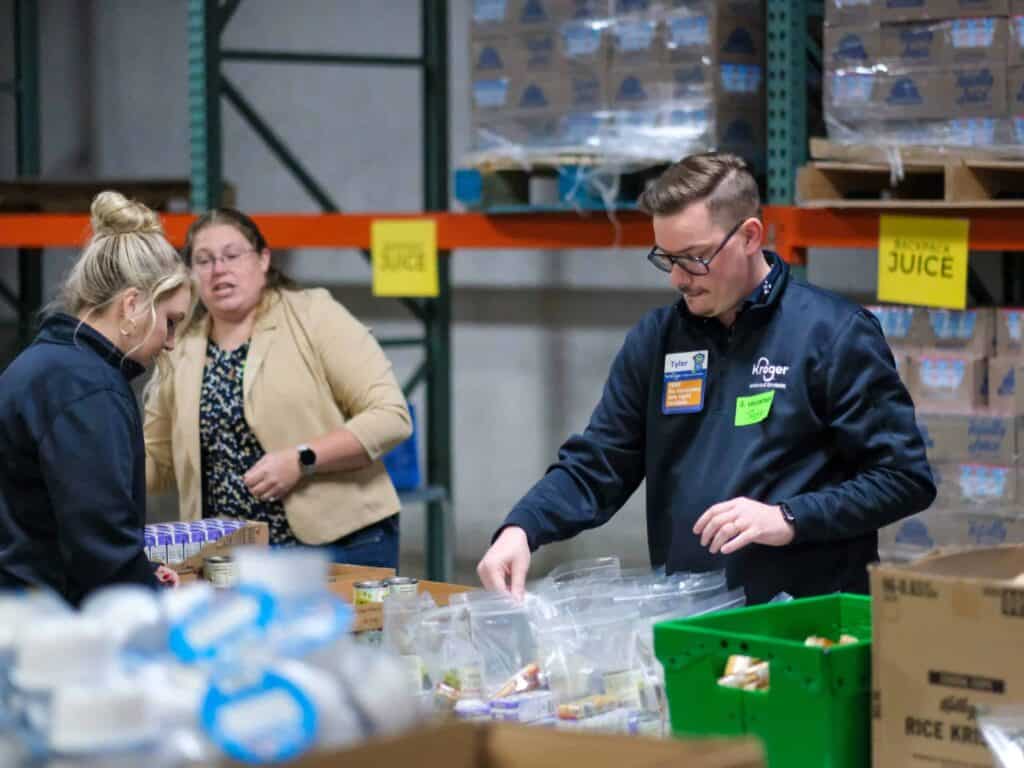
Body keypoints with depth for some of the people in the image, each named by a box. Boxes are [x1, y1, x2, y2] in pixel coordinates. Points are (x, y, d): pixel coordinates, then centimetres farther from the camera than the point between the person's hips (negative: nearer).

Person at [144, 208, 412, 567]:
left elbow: (391, 416, -12)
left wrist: (302, 460, -20)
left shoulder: (314, 315, -6)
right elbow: (155, 460, 16)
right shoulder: (183, 351, 9)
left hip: (338, 545, -4)